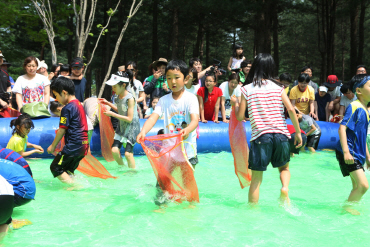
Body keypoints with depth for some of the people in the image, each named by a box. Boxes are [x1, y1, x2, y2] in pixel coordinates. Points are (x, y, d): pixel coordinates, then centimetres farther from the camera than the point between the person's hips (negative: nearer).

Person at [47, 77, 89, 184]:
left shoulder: (67, 108, -13)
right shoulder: (79, 105, 15)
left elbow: (62, 130, -11)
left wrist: (53, 146, -1)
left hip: (73, 146, -9)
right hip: (83, 146, 9)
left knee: (55, 167, 0)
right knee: (68, 170, 16)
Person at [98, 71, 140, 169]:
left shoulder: (130, 99, -22)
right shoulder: (118, 97, 1)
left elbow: (129, 119, -22)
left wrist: (112, 114, -19)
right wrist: (108, 103, 12)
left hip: (132, 127, -7)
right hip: (122, 126, 7)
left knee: (128, 153, -9)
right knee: (114, 150, 0)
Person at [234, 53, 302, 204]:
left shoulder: (247, 89, 2)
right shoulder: (278, 87, 6)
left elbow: (240, 117, 3)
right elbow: (291, 110, -1)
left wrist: (235, 105, 23)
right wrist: (298, 132, 9)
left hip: (260, 136, -1)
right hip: (280, 134, 2)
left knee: (256, 178, 6)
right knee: (284, 167, 23)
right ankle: (285, 188, -5)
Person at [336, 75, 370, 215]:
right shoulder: (354, 106, -12)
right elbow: (342, 128, -21)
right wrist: (346, 152, -28)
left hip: (357, 154, 9)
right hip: (349, 152, -9)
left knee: (357, 186, 13)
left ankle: (349, 207, 26)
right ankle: (347, 208, 3)